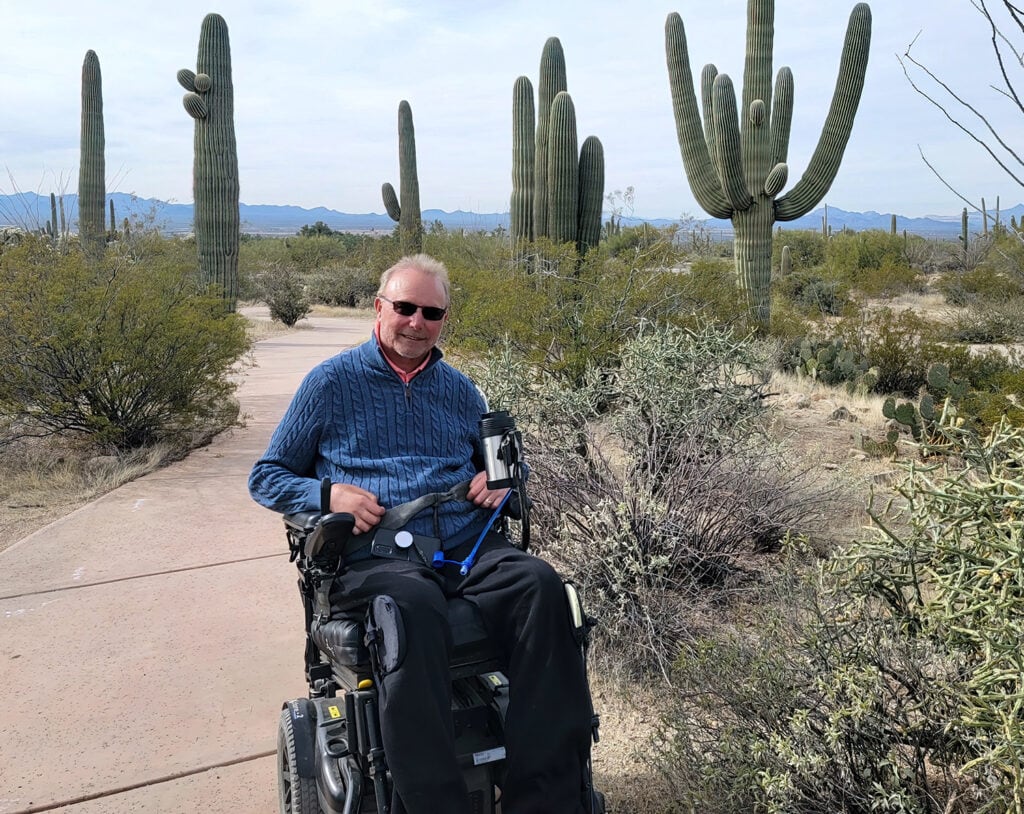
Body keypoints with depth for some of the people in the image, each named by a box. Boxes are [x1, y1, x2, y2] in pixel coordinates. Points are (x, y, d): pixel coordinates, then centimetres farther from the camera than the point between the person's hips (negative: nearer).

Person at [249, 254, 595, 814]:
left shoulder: (460, 391, 21)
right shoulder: (331, 382, 11)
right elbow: (267, 478, 14)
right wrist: (328, 495, -7)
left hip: (466, 544, 4)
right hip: (373, 554, -3)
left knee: (540, 586, -29)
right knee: (415, 610, -39)